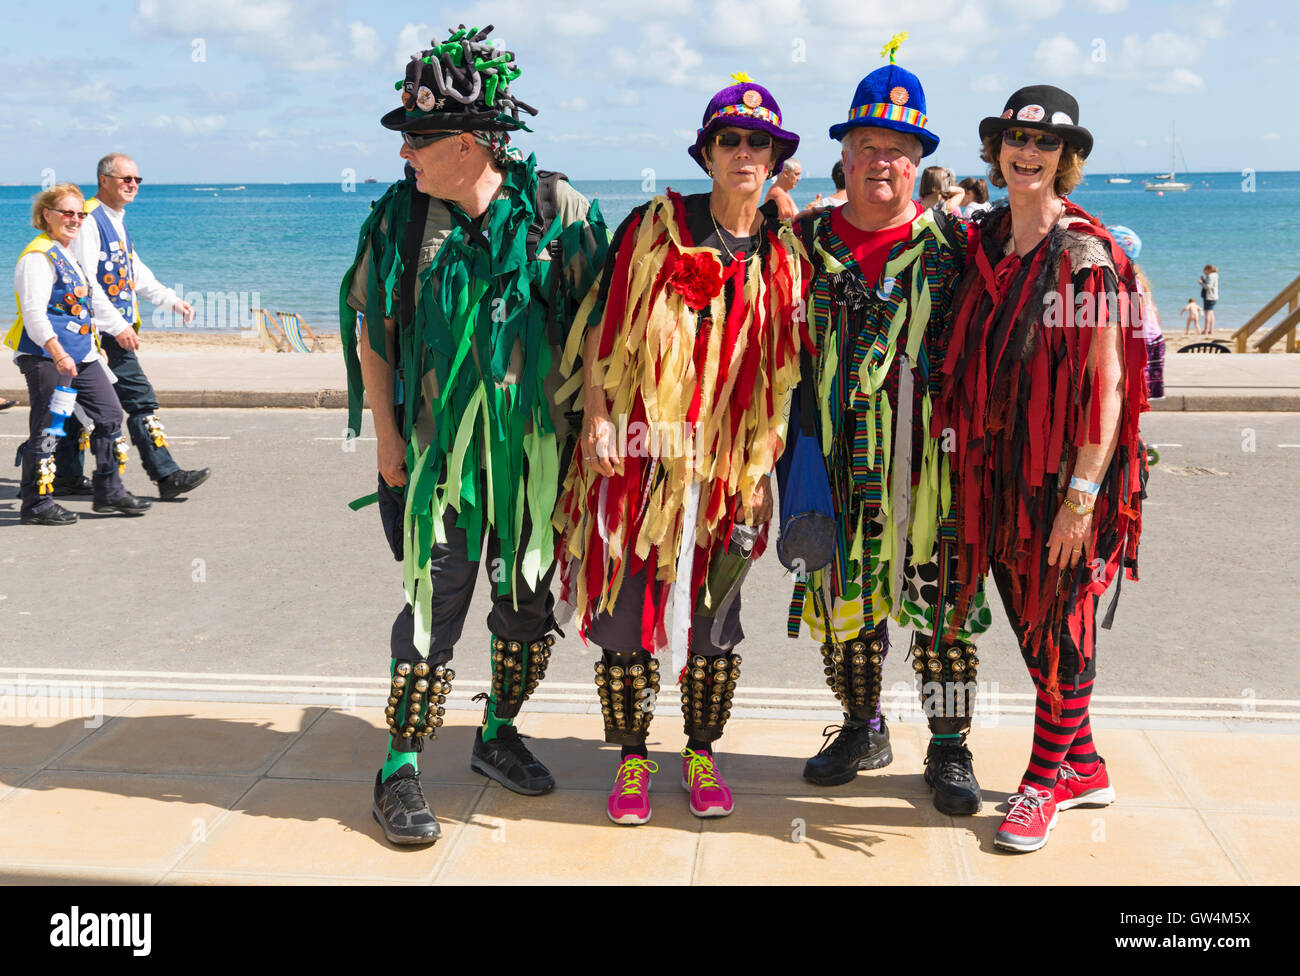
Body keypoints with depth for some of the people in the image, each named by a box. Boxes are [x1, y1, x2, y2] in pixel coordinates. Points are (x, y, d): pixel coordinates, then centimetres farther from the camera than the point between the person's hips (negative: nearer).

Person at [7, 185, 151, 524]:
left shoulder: (68, 254, 17)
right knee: (47, 430, -4)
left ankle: (109, 492, 17)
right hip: (46, 356, -9)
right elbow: (33, 313, -21)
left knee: (110, 416, 8)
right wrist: (58, 355, -29)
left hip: (82, 355, 10)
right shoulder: (38, 256, -13)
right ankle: (36, 504, 6)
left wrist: (95, 345, 26)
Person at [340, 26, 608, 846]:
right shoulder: (400, 216, -2)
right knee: (436, 605, -2)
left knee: (528, 601, 12)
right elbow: (369, 331, 5)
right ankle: (402, 769, 10)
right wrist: (386, 435, 1)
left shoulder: (556, 210, -6)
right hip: (440, 445, -1)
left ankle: (499, 733, 33)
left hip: (538, 447, 1)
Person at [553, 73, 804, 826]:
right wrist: (599, 416, -9)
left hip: (731, 462, 2)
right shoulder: (654, 227, 0)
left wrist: (767, 450, 6)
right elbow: (603, 325, 0)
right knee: (629, 603, 2)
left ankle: (703, 755, 26)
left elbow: (787, 363, 12)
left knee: (714, 613, 9)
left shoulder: (785, 251, 7)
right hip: (640, 452, -2)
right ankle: (633, 759, 19)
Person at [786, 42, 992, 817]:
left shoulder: (951, 242, 2)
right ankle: (862, 729, 28)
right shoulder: (808, 241, 8)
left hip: (929, 459, -2)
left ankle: (950, 747, 15)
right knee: (843, 594, 10)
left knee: (943, 600, 1)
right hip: (837, 462, 2)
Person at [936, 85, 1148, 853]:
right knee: (1031, 620, 13)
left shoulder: (1086, 254, -11)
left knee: (1061, 625, 4)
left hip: (1066, 472, -6)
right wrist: (969, 461, 7)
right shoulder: (984, 241, 7)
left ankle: (1046, 780, 20)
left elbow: (1108, 385, -15)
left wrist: (1081, 497, -19)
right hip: (999, 469, 6)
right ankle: (1085, 768, 30)